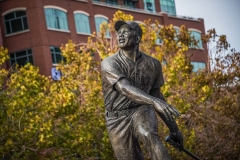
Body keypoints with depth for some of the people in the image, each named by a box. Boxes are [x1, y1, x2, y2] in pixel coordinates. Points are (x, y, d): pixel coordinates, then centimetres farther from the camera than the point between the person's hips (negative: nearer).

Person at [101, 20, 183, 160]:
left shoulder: (153, 64, 2)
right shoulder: (109, 64, -10)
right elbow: (125, 88, -26)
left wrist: (173, 128, 17)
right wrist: (154, 101, -44)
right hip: (118, 119, 0)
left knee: (149, 135, -34)